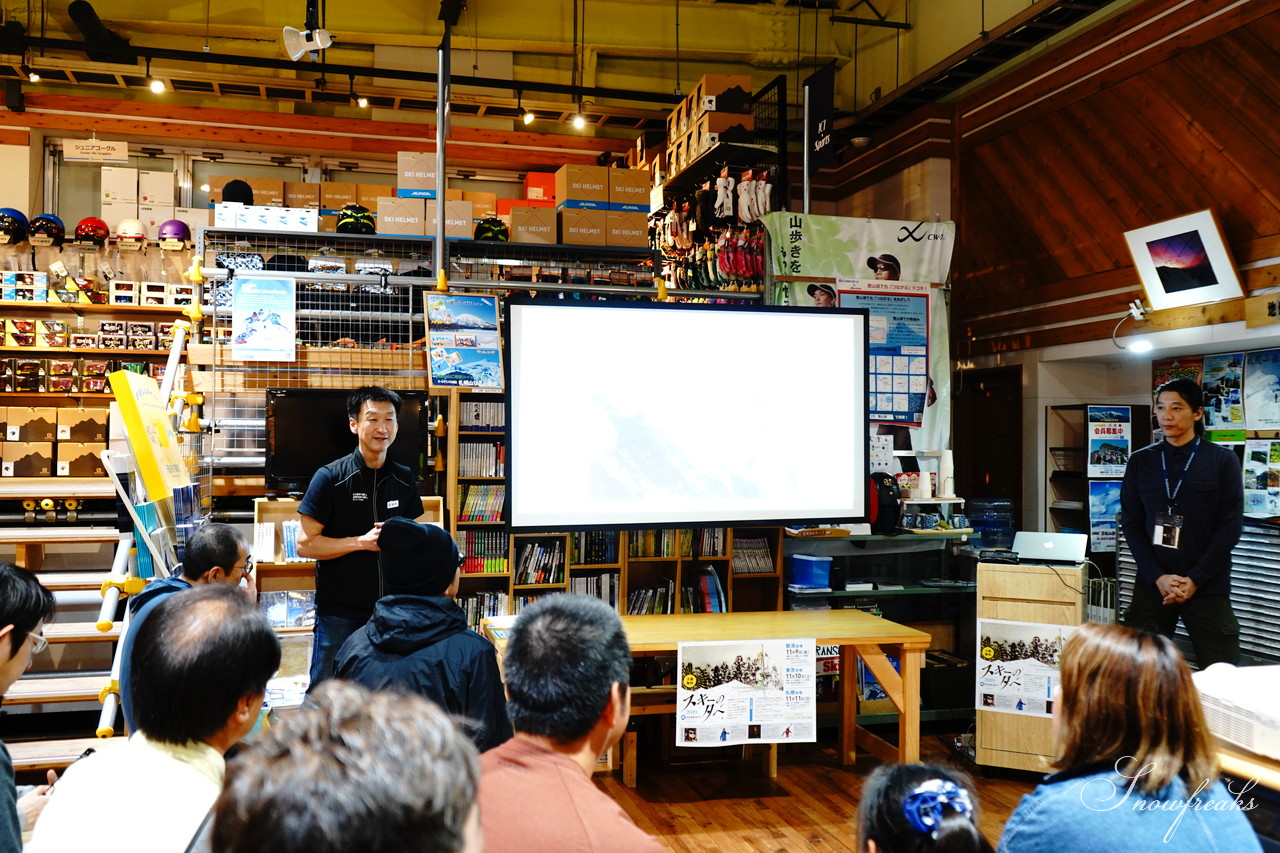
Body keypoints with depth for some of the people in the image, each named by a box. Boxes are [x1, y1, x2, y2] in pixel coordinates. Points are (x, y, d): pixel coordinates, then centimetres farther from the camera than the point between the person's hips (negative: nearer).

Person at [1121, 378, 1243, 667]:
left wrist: (1194, 580, -10)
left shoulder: (1222, 461, 1)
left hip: (1207, 586, -2)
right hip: (1151, 586, 2)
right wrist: (1158, 577, -9)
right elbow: (1131, 523, 4)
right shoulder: (1140, 462, 7)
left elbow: (1231, 526, -3)